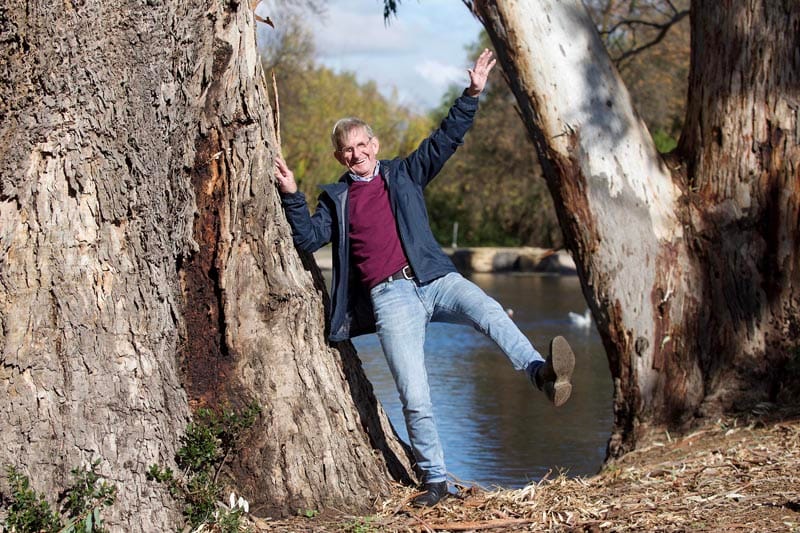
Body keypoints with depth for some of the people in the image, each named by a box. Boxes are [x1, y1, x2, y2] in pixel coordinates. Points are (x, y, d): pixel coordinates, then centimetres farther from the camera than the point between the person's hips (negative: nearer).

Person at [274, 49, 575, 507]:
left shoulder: (403, 175, 17)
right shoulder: (337, 199, 18)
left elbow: (446, 139, 13)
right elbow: (309, 237, 8)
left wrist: (473, 93, 5)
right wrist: (292, 196, -2)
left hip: (434, 279, 1)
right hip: (389, 297, -1)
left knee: (486, 309, -33)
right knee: (415, 397, -9)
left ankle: (543, 374, -48)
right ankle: (435, 479, 3)